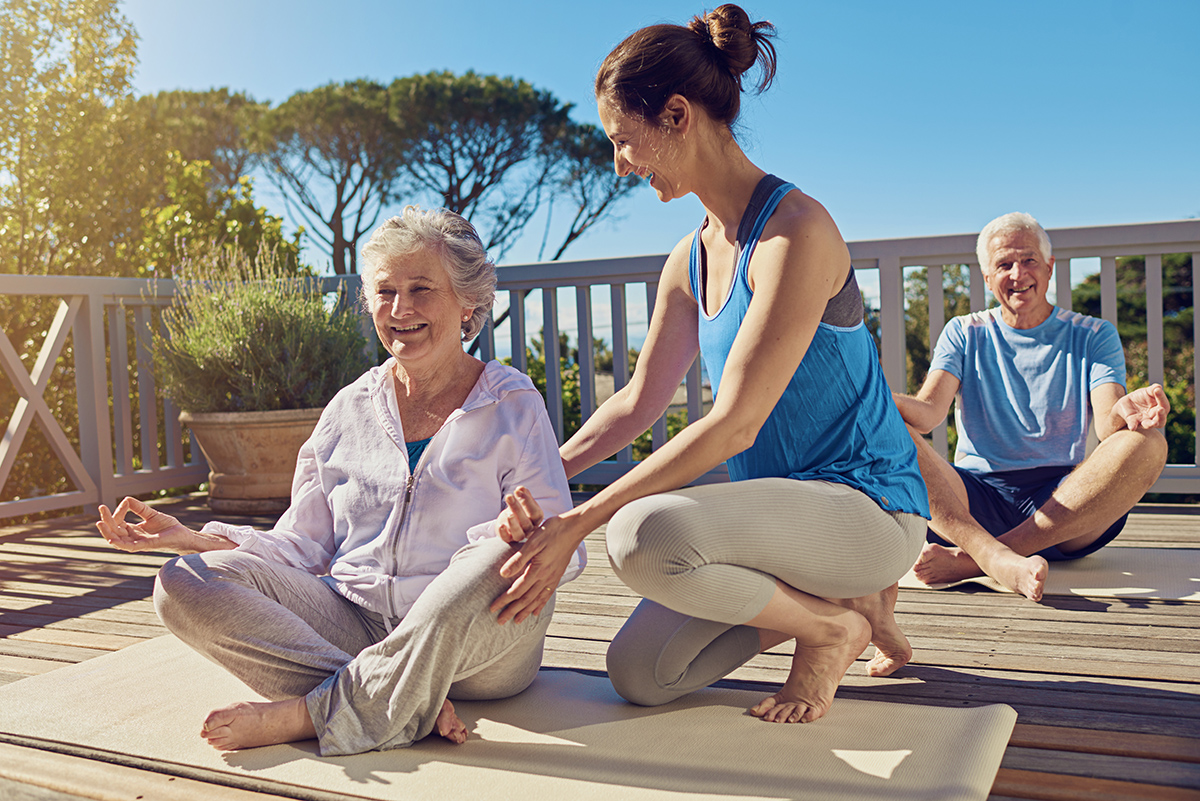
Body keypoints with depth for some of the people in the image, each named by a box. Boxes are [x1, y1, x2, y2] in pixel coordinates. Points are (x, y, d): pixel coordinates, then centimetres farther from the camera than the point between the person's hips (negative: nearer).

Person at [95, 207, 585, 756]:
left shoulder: (512, 406, 3)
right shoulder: (350, 408, 14)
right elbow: (303, 544, 14)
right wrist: (192, 539, -1)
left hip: (470, 645, -3)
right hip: (353, 623, 4)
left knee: (502, 561, -36)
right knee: (183, 584, -15)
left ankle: (309, 714, -23)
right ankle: (404, 703, -27)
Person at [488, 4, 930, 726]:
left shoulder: (794, 231, -20)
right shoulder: (690, 260, 8)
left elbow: (733, 424, -25)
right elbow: (639, 402, 15)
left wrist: (577, 523, -25)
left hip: (869, 504, -8)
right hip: (779, 502, 8)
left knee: (643, 533, -33)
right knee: (639, 673, -1)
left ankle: (834, 624, -6)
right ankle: (825, 594, 13)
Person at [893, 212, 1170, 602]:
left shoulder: (1094, 336, 13)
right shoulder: (964, 334, 13)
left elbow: (1106, 423, -4)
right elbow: (928, 412, -3)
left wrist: (1123, 415, -30)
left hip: (1064, 501, 1)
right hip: (973, 501, 0)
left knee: (1147, 444, -28)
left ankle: (969, 559, -32)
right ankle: (999, 560, -44)